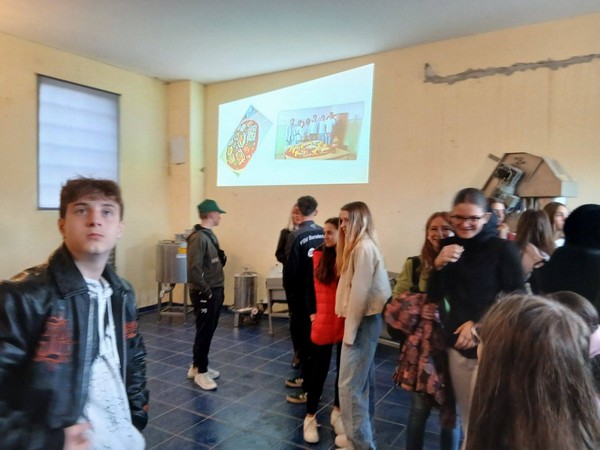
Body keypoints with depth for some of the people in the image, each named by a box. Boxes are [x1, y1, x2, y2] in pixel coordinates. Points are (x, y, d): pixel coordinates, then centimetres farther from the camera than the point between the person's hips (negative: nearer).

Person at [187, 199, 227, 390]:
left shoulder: (210, 235, 11)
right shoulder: (198, 238, -20)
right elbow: (193, 269, -26)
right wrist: (206, 290, -19)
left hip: (215, 291, 9)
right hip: (205, 294, -9)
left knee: (209, 330, 17)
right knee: (204, 332, 2)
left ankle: (197, 366, 31)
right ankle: (200, 372, 17)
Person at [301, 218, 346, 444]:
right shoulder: (319, 255, -1)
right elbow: (314, 284, 7)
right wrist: (313, 312, 4)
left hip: (347, 322, -1)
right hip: (323, 321, 1)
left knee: (344, 368, 16)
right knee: (319, 370, 8)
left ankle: (337, 412, 36)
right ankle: (310, 417, 25)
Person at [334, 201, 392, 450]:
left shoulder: (363, 247, -17)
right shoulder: (359, 246, 14)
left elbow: (359, 292, -21)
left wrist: (349, 331, -16)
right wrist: (350, 327, 9)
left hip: (363, 320, -10)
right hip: (364, 319, 10)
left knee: (350, 384, -4)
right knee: (363, 380, 18)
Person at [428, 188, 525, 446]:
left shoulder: (503, 249, -10)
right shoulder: (448, 247, 2)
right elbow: (434, 297, 0)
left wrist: (479, 322, -15)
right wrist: (439, 265, -17)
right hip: (456, 342, 4)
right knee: (466, 416, 16)